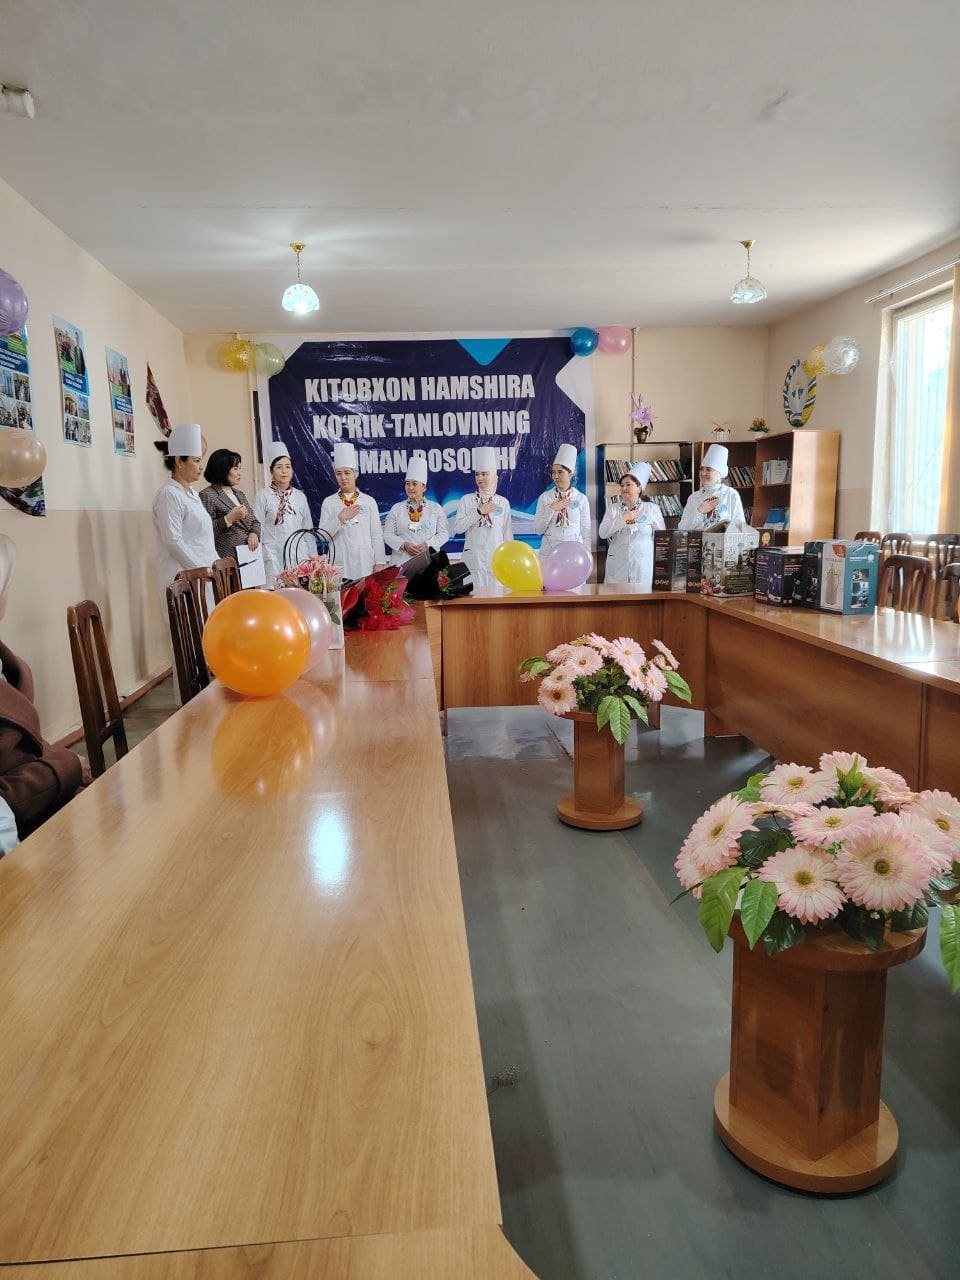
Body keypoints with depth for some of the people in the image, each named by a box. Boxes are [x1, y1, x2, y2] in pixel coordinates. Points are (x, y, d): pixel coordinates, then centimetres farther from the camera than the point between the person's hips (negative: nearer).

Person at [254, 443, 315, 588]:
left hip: (300, 556, 3)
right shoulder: (263, 496, 2)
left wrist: (313, 559, 12)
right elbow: (258, 530, 2)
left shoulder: (300, 497, 12)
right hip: (274, 556, -3)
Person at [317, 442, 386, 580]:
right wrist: (340, 518, -11)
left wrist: (380, 563, -1)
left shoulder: (369, 501, 8)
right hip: (338, 565, 0)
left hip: (365, 564, 0)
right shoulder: (328, 502, 7)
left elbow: (377, 536, 6)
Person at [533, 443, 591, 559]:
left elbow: (586, 531, 5)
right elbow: (537, 530, 0)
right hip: (549, 551, 0)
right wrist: (551, 509, -11)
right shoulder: (545, 497, 3)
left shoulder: (581, 499, 3)